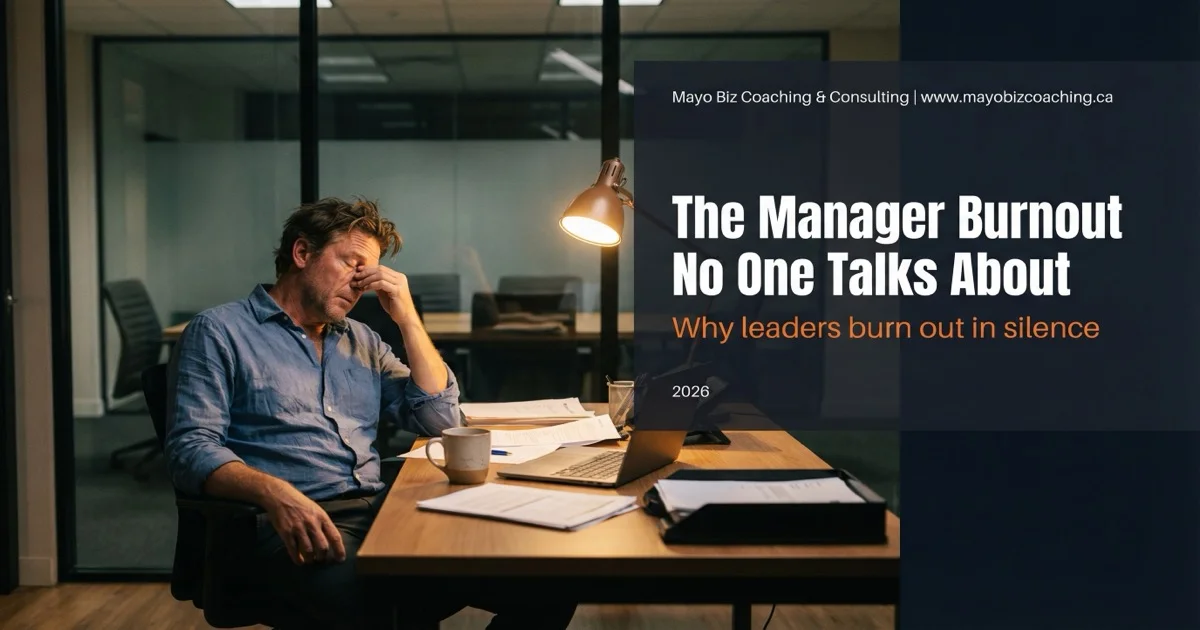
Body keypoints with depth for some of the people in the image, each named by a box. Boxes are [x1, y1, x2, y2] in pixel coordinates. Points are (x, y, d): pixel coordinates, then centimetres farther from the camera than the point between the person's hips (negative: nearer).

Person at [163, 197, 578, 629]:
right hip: (294, 524, -6)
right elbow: (192, 449, -7)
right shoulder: (218, 332, 5)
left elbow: (441, 420, 15)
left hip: (380, 510, 6)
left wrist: (407, 316, 9)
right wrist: (275, 493, -27)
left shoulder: (361, 342, 23)